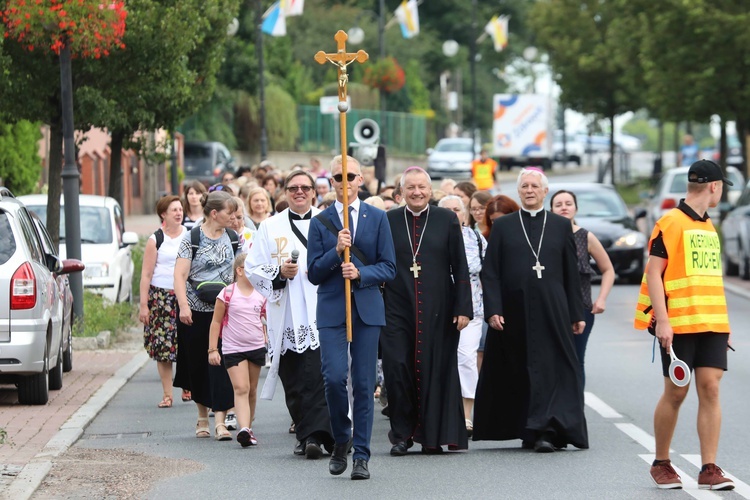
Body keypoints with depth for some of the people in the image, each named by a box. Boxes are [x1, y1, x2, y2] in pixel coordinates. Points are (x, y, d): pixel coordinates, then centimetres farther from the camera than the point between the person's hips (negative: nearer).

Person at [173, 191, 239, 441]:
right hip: (195, 311, -2)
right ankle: (202, 417, 23)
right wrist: (183, 306, -16)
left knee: (221, 363, -9)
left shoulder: (233, 238, 9)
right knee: (198, 364, 7)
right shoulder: (192, 238, -3)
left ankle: (220, 420, -12)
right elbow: (180, 275, -6)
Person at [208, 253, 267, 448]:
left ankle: (248, 427, 25)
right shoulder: (228, 294, -8)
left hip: (256, 347, 4)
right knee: (241, 388, -16)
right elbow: (216, 322, -3)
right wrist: (212, 349, -6)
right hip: (233, 349, -4)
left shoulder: (261, 295, 4)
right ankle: (244, 429, -29)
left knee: (252, 390, 12)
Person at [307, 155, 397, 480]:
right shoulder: (320, 222, 6)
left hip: (368, 309, 0)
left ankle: (361, 456, 6)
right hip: (331, 310, 0)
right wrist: (336, 252, -14)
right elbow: (314, 273, 2)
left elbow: (389, 268, 4)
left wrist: (360, 273, -14)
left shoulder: (377, 218, 7)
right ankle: (341, 440, 10)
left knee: (364, 383, 1)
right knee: (334, 377, -13)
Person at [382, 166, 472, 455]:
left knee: (434, 371, 2)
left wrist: (463, 308, -4)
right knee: (397, 369, -6)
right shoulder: (388, 222, 5)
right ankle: (402, 434, 6)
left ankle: (432, 436, 12)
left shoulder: (446, 220, 4)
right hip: (397, 310, 0)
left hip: (437, 310, 0)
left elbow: (460, 267, 3)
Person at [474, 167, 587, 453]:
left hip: (552, 310, 0)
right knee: (519, 373, 5)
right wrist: (493, 310, -9)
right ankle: (529, 430, 15)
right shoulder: (503, 226, 7)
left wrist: (576, 314, 5)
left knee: (552, 370, -7)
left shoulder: (561, 226, 9)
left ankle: (548, 430, -11)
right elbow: (490, 272, 3)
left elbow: (571, 274, 8)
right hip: (514, 311, 0)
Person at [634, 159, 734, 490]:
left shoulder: (708, 227, 17)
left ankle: (709, 469, -3)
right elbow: (653, 271, -10)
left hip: (711, 323, 6)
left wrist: (722, 323, 20)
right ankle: (661, 464, 16)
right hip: (679, 324, -6)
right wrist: (662, 321, -17)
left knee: (710, 388, -3)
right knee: (676, 392, 0)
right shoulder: (671, 223, -6)